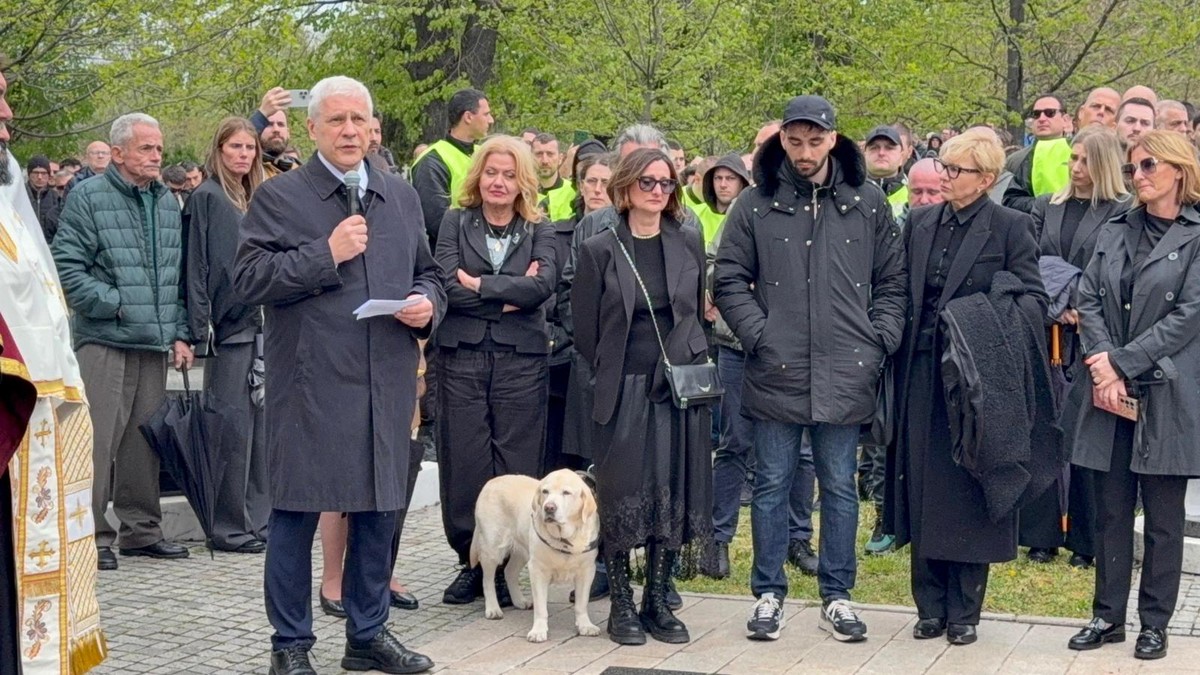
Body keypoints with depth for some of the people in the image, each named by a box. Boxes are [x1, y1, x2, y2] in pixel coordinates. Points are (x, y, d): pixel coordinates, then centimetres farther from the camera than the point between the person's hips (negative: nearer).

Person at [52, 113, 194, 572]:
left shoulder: (168, 202, 15)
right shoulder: (88, 197, -3)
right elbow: (67, 266, -8)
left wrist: (180, 334, 12)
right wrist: (114, 304, -13)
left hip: (154, 344, 6)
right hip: (103, 340, -6)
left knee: (145, 439, 10)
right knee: (98, 439, -6)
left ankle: (141, 530, 19)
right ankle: (92, 535, 2)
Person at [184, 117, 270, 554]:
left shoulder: (256, 199, 17)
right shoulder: (207, 198, -4)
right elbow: (197, 266, -9)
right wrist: (202, 328, -15)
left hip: (261, 328, 7)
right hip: (229, 328, -7)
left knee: (261, 423, 9)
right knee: (232, 425, -5)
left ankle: (258, 519, 16)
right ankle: (229, 526, 2)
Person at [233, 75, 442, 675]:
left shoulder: (402, 197, 15)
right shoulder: (279, 197, 0)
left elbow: (427, 274, 22)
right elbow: (248, 279, -9)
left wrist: (428, 304, 0)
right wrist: (325, 255, -15)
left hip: (386, 386, 5)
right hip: (308, 385, -4)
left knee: (378, 510, 11)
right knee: (296, 515, 1)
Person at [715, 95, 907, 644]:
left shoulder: (868, 204, 5)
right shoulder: (755, 205, 1)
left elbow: (891, 281, 10)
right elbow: (729, 280, 4)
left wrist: (880, 340, 0)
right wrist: (758, 334, -6)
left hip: (846, 374, 1)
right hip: (775, 373, -1)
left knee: (839, 487, 9)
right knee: (771, 485, 7)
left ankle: (836, 596, 20)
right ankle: (768, 594, 18)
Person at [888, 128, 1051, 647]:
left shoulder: (1010, 227, -4)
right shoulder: (920, 222, 9)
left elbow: (1034, 300, -6)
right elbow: (901, 292, 11)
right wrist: (897, 354, 2)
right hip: (922, 374, 4)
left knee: (969, 495, 4)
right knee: (923, 492, 7)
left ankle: (964, 612, 15)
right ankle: (930, 607, 18)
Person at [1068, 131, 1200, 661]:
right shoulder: (1114, 232, 11)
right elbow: (1087, 300, 4)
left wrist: (1122, 361, -13)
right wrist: (1104, 365, -10)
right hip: (1112, 395, 4)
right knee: (1111, 511, 9)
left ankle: (1155, 623, 14)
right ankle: (1108, 616, 18)